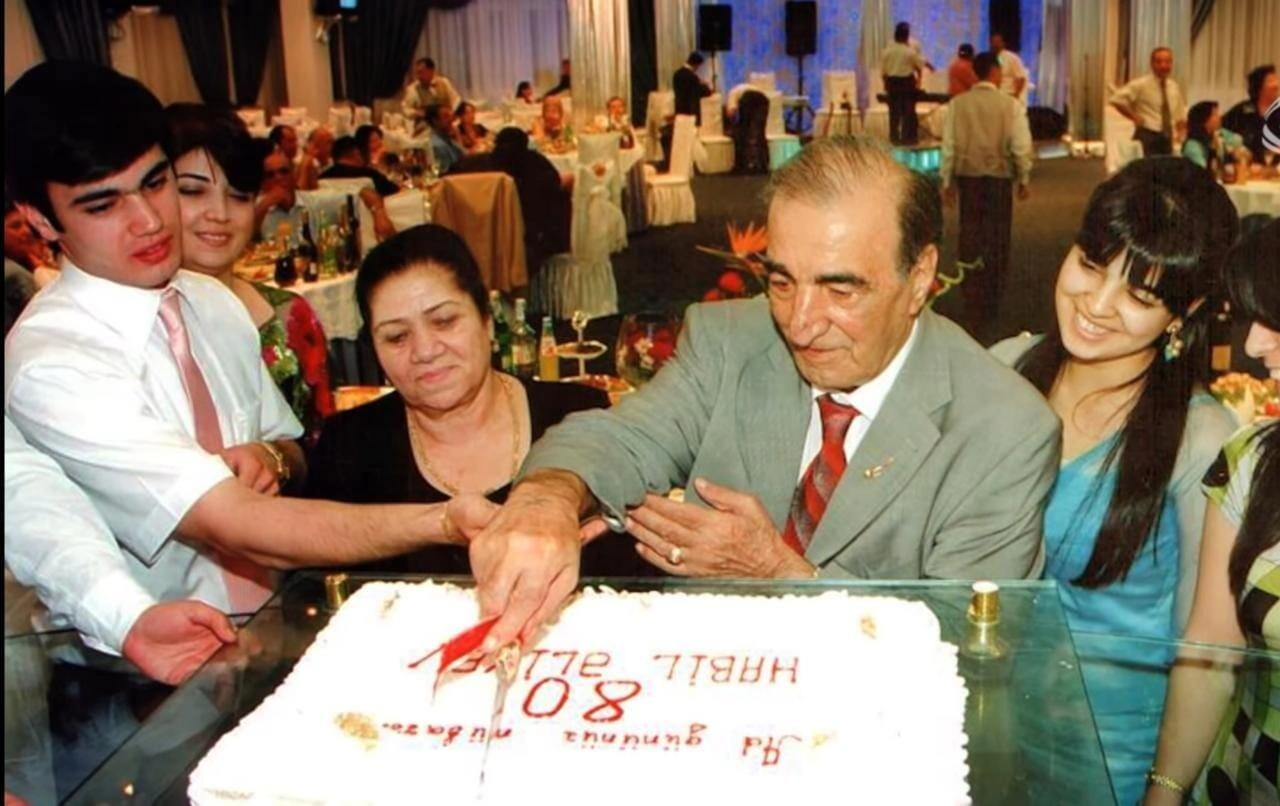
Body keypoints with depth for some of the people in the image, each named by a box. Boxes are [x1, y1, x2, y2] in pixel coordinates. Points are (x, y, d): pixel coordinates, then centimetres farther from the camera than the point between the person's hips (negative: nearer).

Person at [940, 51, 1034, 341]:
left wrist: (947, 181, 9)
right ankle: (990, 304, 21)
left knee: (969, 238, 7)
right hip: (999, 176, -1)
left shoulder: (958, 103, -3)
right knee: (996, 241, 11)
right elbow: (1021, 147, -6)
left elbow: (949, 145, -1)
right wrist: (1024, 180, 7)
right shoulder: (1010, 105, -7)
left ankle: (972, 306, 4)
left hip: (967, 175, 1)